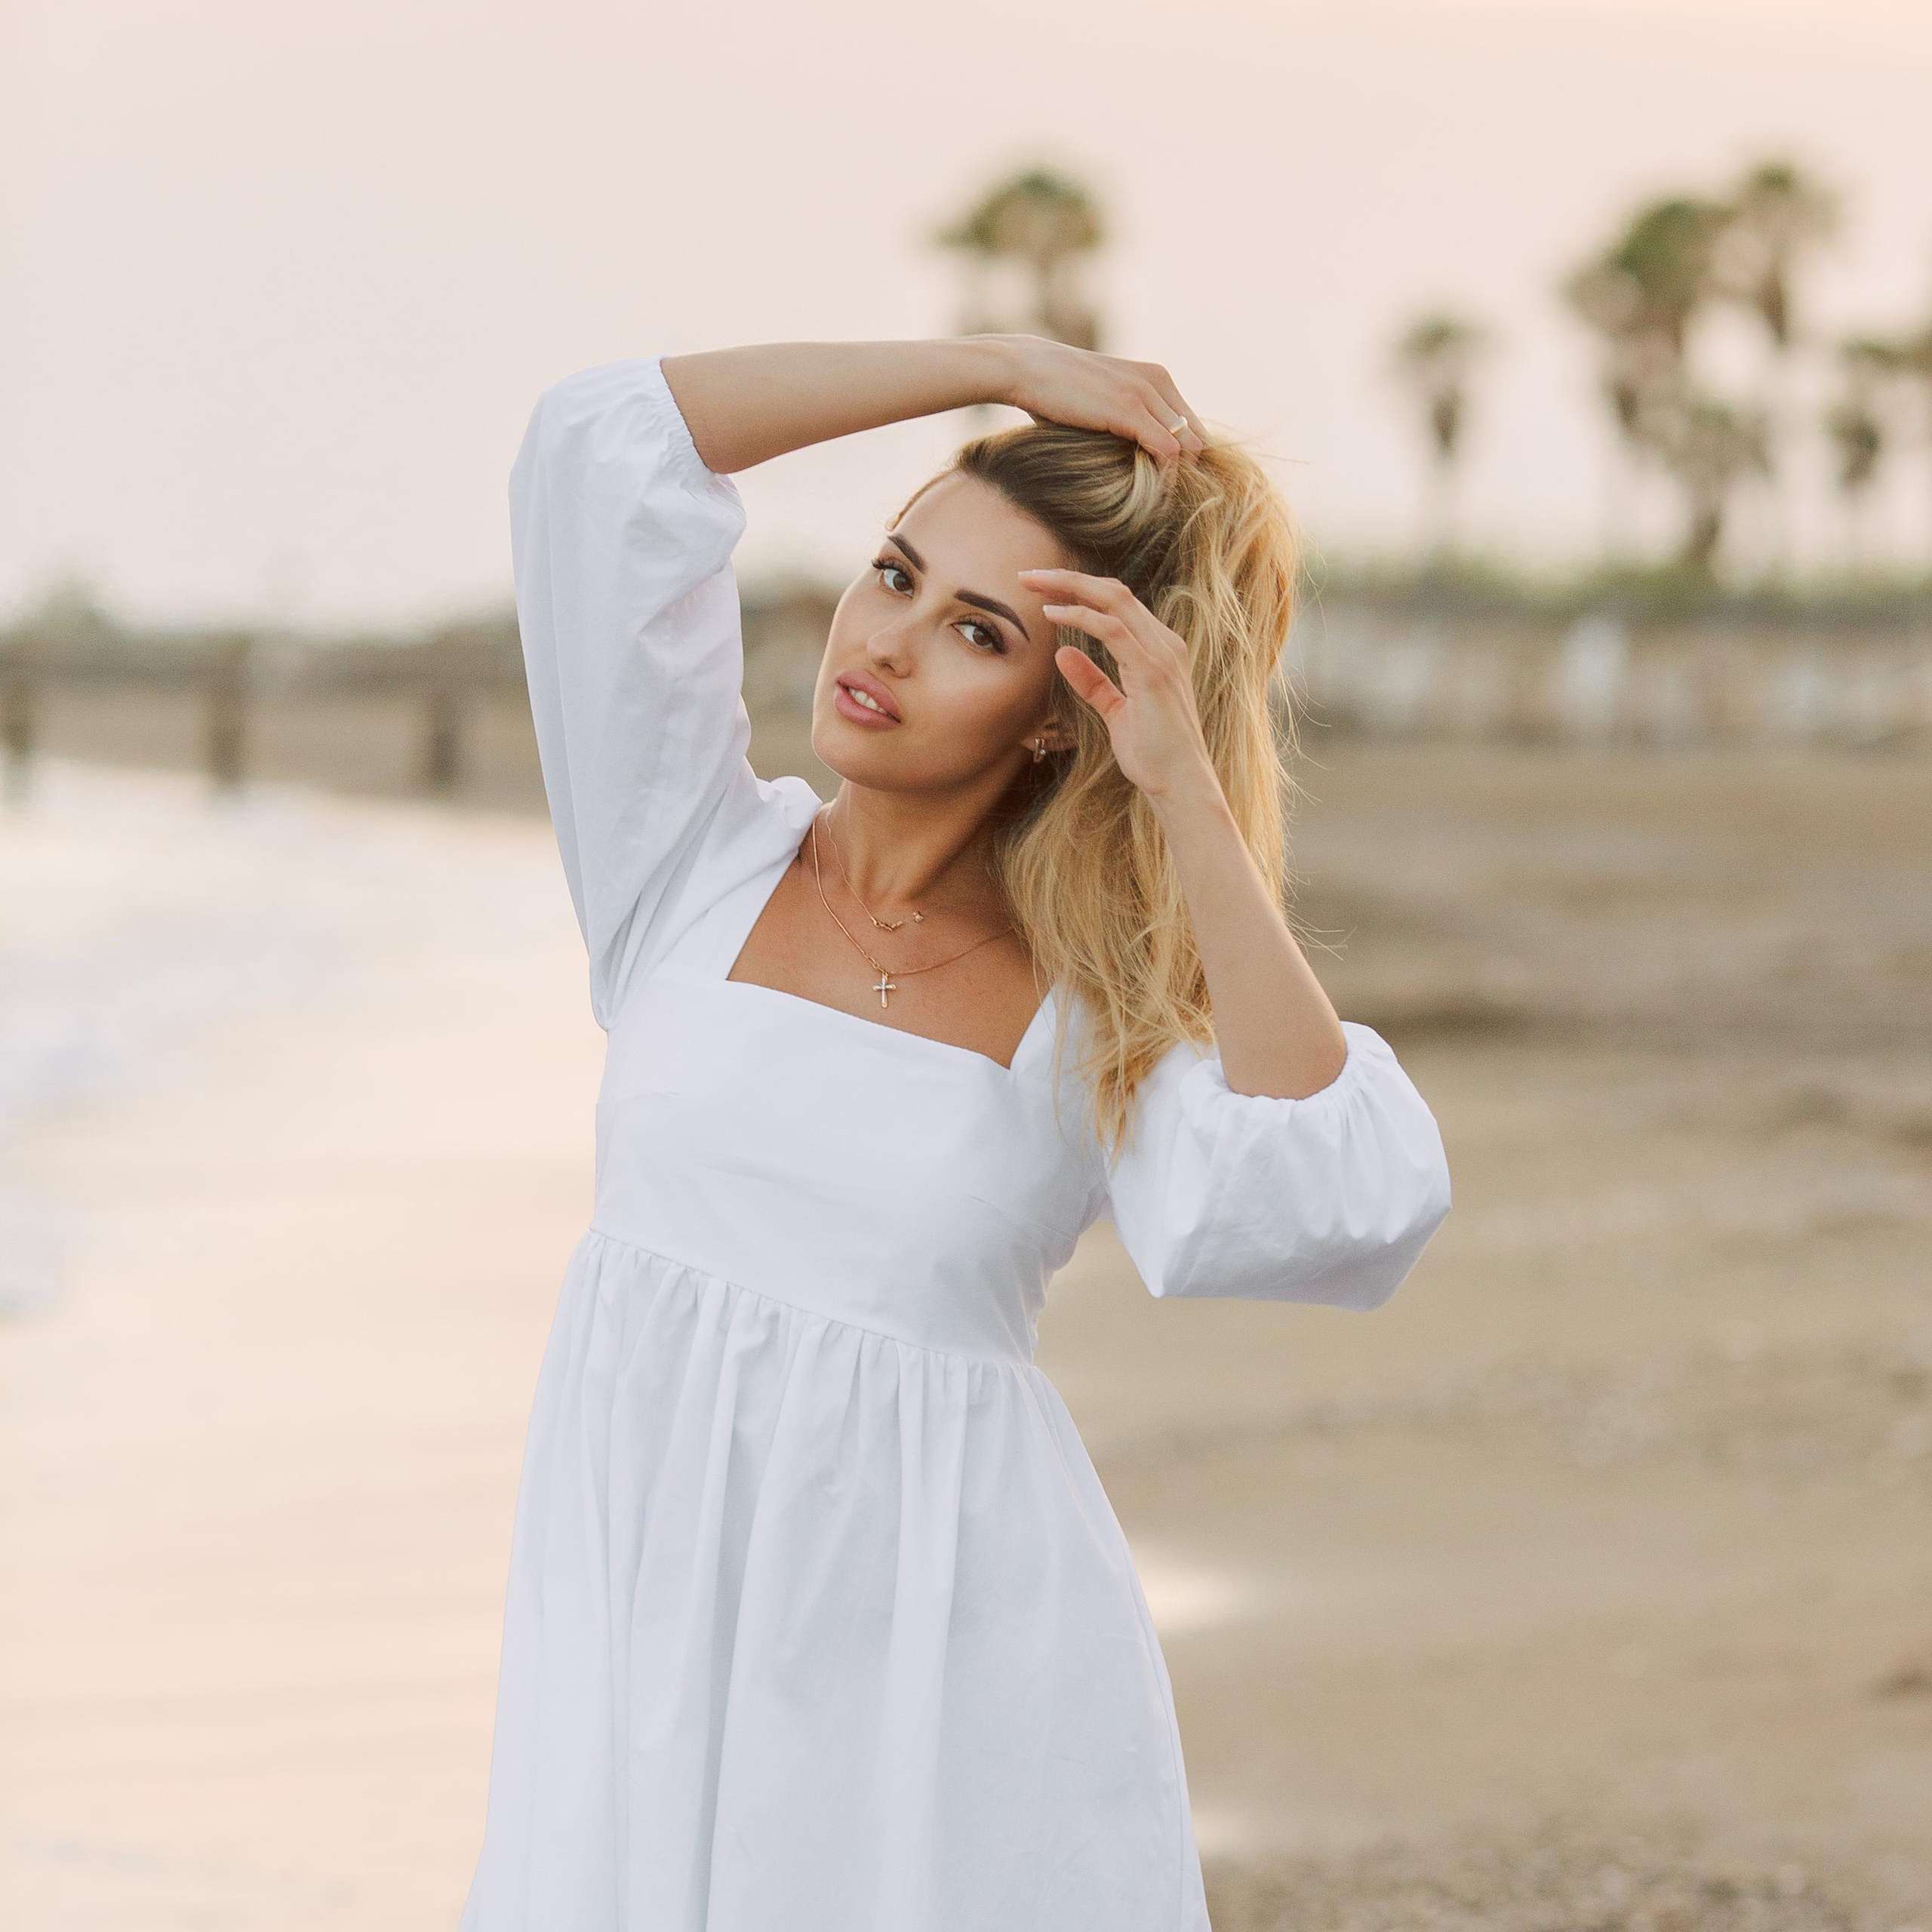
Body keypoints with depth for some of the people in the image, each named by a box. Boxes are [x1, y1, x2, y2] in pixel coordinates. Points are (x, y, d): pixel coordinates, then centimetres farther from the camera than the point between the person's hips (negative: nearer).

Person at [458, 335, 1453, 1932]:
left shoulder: (1098, 1003, 3)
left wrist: (1189, 799, -16)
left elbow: (1343, 1200, -19)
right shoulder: (694, 869, 6)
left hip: (950, 1668, -1)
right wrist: (1003, 369, -2)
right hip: (653, 1633, 1)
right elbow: (609, 441, -3)